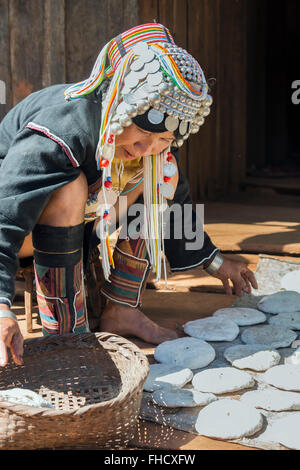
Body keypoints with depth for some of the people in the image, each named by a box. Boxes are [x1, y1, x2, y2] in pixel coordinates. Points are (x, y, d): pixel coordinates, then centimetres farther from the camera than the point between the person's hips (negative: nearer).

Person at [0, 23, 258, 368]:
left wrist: (212, 260, 14)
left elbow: (173, 199, 7)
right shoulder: (63, 128, -36)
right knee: (69, 187, -37)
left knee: (164, 173, -9)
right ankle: (66, 334, -27)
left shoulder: (153, 141, -12)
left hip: (67, 222, 7)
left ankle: (121, 310, -8)